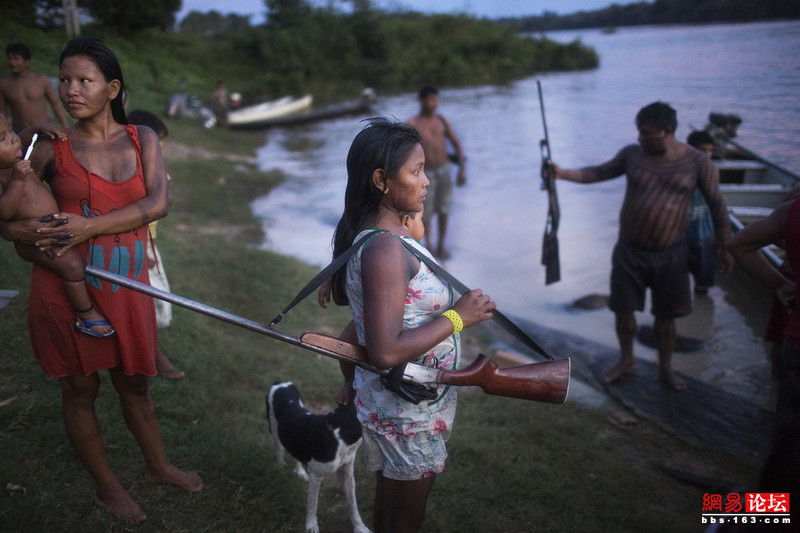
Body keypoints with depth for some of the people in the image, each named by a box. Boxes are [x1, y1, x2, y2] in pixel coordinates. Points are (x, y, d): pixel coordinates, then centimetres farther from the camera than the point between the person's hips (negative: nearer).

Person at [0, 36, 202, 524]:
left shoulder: (141, 140, 2)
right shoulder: (50, 149, -2)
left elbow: (159, 202, -13)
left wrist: (90, 226, -21)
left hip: (126, 287, 2)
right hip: (66, 287, -1)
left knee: (135, 382, 18)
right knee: (80, 389, 13)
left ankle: (158, 466, 41)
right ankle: (107, 487, 33)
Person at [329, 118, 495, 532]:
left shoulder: (363, 232, 2)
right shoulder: (385, 249, -29)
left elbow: (341, 296, 17)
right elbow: (386, 352, -34)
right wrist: (458, 316, -26)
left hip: (384, 402, 9)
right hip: (409, 419, -9)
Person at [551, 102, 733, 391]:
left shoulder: (696, 162, -9)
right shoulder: (632, 154, -4)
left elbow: (717, 205, -2)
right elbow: (598, 173, 7)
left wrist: (726, 247, 0)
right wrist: (564, 173, -7)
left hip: (670, 255, -1)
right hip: (629, 251, 2)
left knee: (665, 315, 10)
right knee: (623, 309, 10)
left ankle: (665, 369, 31)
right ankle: (626, 360, 34)